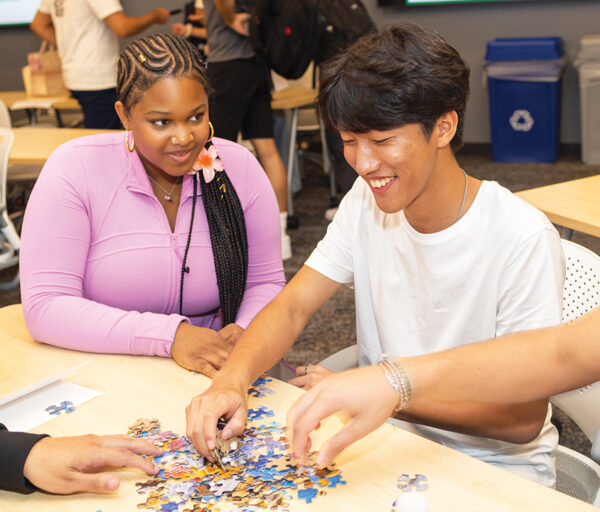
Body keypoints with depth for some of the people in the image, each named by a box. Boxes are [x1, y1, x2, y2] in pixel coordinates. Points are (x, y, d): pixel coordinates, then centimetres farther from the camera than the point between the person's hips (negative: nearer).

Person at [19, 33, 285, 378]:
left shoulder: (239, 168, -2)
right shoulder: (74, 169, -10)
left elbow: (267, 282, 6)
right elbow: (44, 307, -16)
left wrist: (244, 333, -16)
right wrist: (170, 335, -24)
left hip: (210, 376, 3)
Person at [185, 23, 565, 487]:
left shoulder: (523, 240, -22)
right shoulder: (367, 202, -3)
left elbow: (523, 418, -20)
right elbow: (292, 306, -6)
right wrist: (233, 378, -26)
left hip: (497, 470, -4)